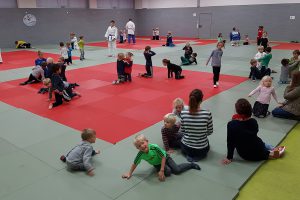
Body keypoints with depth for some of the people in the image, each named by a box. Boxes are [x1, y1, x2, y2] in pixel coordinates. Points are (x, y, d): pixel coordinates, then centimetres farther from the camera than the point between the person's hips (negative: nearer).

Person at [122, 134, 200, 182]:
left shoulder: (154, 147, -38)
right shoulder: (140, 154, -28)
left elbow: (163, 157, -29)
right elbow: (135, 163, -14)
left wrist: (161, 171, -28)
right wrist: (130, 173, -8)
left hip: (165, 158, -2)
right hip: (157, 164, 3)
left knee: (177, 170, -10)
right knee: (167, 172, -24)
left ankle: (191, 164, 10)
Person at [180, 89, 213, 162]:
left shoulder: (183, 113, -18)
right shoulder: (207, 114, -22)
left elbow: (181, 131, -6)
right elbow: (210, 131, -8)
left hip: (186, 148, 1)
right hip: (202, 149, -1)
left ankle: (189, 155, 14)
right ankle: (199, 155, 12)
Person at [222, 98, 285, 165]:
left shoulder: (231, 125, -22)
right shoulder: (254, 121, -9)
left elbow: (230, 142, -17)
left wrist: (229, 158, -7)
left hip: (246, 156, -3)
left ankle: (269, 155, 8)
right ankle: (273, 150, 14)